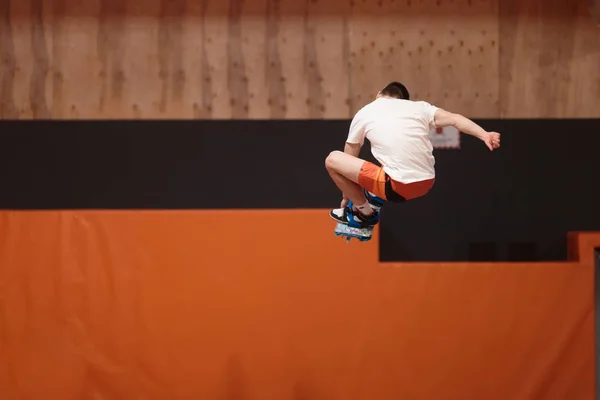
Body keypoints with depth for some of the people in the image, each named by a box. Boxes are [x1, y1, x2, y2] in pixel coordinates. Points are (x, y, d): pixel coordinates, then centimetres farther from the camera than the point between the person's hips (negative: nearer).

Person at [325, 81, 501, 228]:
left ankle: (365, 211, 18)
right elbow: (456, 119, -2)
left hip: (398, 187, -5)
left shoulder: (364, 114, 10)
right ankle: (376, 196, 32)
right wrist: (485, 135, -12)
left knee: (332, 159, 5)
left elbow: (349, 159, 20)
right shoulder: (419, 106, 12)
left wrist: (346, 197, 32)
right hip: (427, 183, 6)